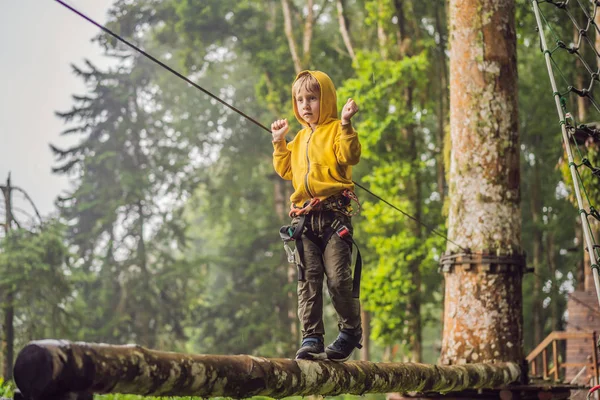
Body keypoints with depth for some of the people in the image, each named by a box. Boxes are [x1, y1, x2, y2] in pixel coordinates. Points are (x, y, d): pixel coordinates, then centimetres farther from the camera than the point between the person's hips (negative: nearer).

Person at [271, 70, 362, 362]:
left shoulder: (335, 130, 2)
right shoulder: (300, 138, 23)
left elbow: (350, 156, -15)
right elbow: (286, 170, 29)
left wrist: (346, 124, -23)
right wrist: (279, 143, 21)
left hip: (334, 213, -6)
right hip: (304, 216, 6)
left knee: (338, 277, -9)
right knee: (308, 280, 2)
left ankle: (351, 330, 9)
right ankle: (311, 337, 3)